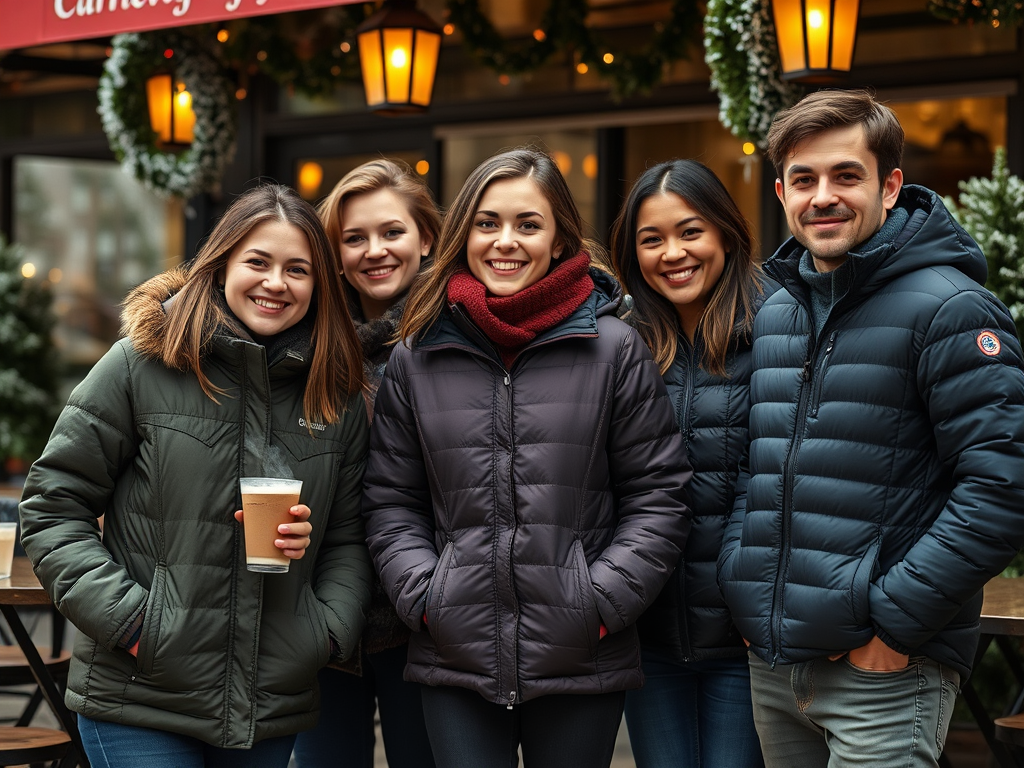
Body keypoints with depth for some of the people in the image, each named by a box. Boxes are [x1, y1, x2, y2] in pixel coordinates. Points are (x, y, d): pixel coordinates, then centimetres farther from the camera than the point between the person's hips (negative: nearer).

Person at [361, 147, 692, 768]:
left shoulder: (616, 350, 0)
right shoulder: (415, 361, 7)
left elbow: (657, 496, 1)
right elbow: (391, 502, 11)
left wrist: (600, 603, -7)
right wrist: (425, 597, -3)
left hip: (582, 666, -1)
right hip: (455, 661, 1)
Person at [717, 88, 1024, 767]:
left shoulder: (949, 308, -10)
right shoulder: (773, 315, 12)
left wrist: (894, 623, -17)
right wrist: (744, 593, 8)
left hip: (887, 672, -7)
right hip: (771, 664, 7)